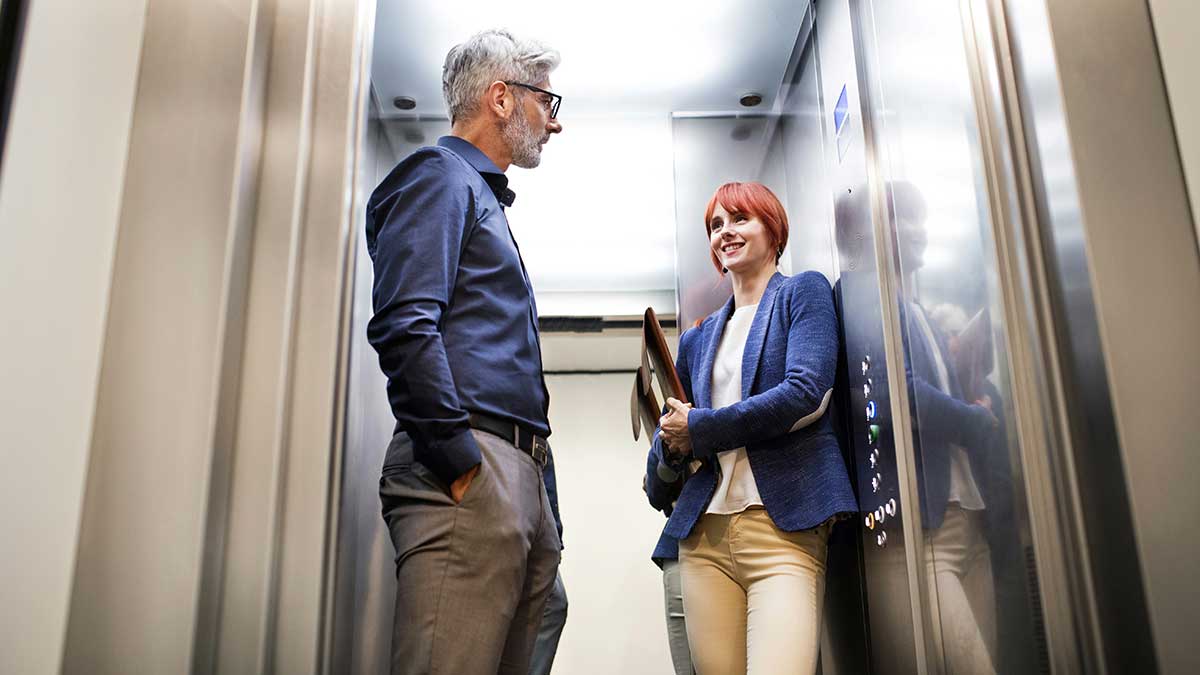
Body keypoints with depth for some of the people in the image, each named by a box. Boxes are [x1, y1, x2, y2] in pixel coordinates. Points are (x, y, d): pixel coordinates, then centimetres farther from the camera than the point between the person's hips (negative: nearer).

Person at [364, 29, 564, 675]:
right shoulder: (440, 175, 0)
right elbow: (403, 326, -16)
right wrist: (462, 465, -19)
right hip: (470, 479, -10)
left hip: (517, 477, 10)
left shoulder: (482, 195, 29)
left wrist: (524, 476, 19)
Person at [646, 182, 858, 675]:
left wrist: (698, 427, -5)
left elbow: (805, 393, -9)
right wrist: (670, 446, -2)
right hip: (704, 530, 5)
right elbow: (667, 438, 23)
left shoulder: (803, 292, 7)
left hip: (784, 525, -4)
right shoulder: (698, 339, 20)